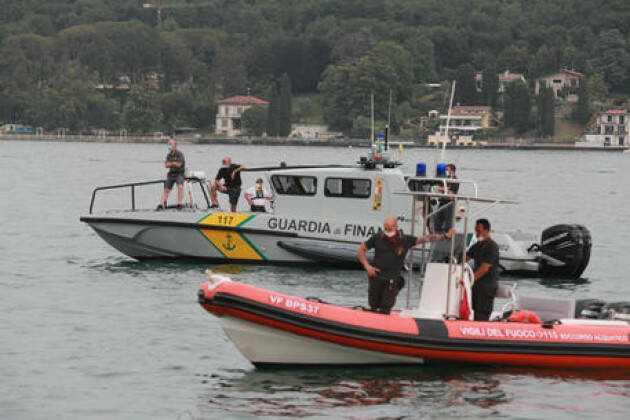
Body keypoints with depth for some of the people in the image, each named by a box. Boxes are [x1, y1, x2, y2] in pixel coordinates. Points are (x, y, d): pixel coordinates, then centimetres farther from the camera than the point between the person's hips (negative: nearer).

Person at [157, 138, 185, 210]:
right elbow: (166, 165, 0)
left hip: (179, 174, -6)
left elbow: (179, 164, -17)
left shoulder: (180, 154, -8)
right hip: (171, 174, 6)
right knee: (166, 190, 1)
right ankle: (161, 205, -2)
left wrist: (171, 163, -3)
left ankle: (179, 204, -30)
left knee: (180, 187, -28)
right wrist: (175, 164, -14)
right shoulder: (169, 155, 11)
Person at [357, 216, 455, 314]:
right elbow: (360, 250, 8)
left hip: (391, 281, -1)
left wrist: (445, 236, -1)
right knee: (373, 307, 8)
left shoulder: (405, 240, -2)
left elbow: (425, 238, 2)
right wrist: (367, 266, -4)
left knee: (384, 311, -5)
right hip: (376, 277, 1)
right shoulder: (377, 238, -1)